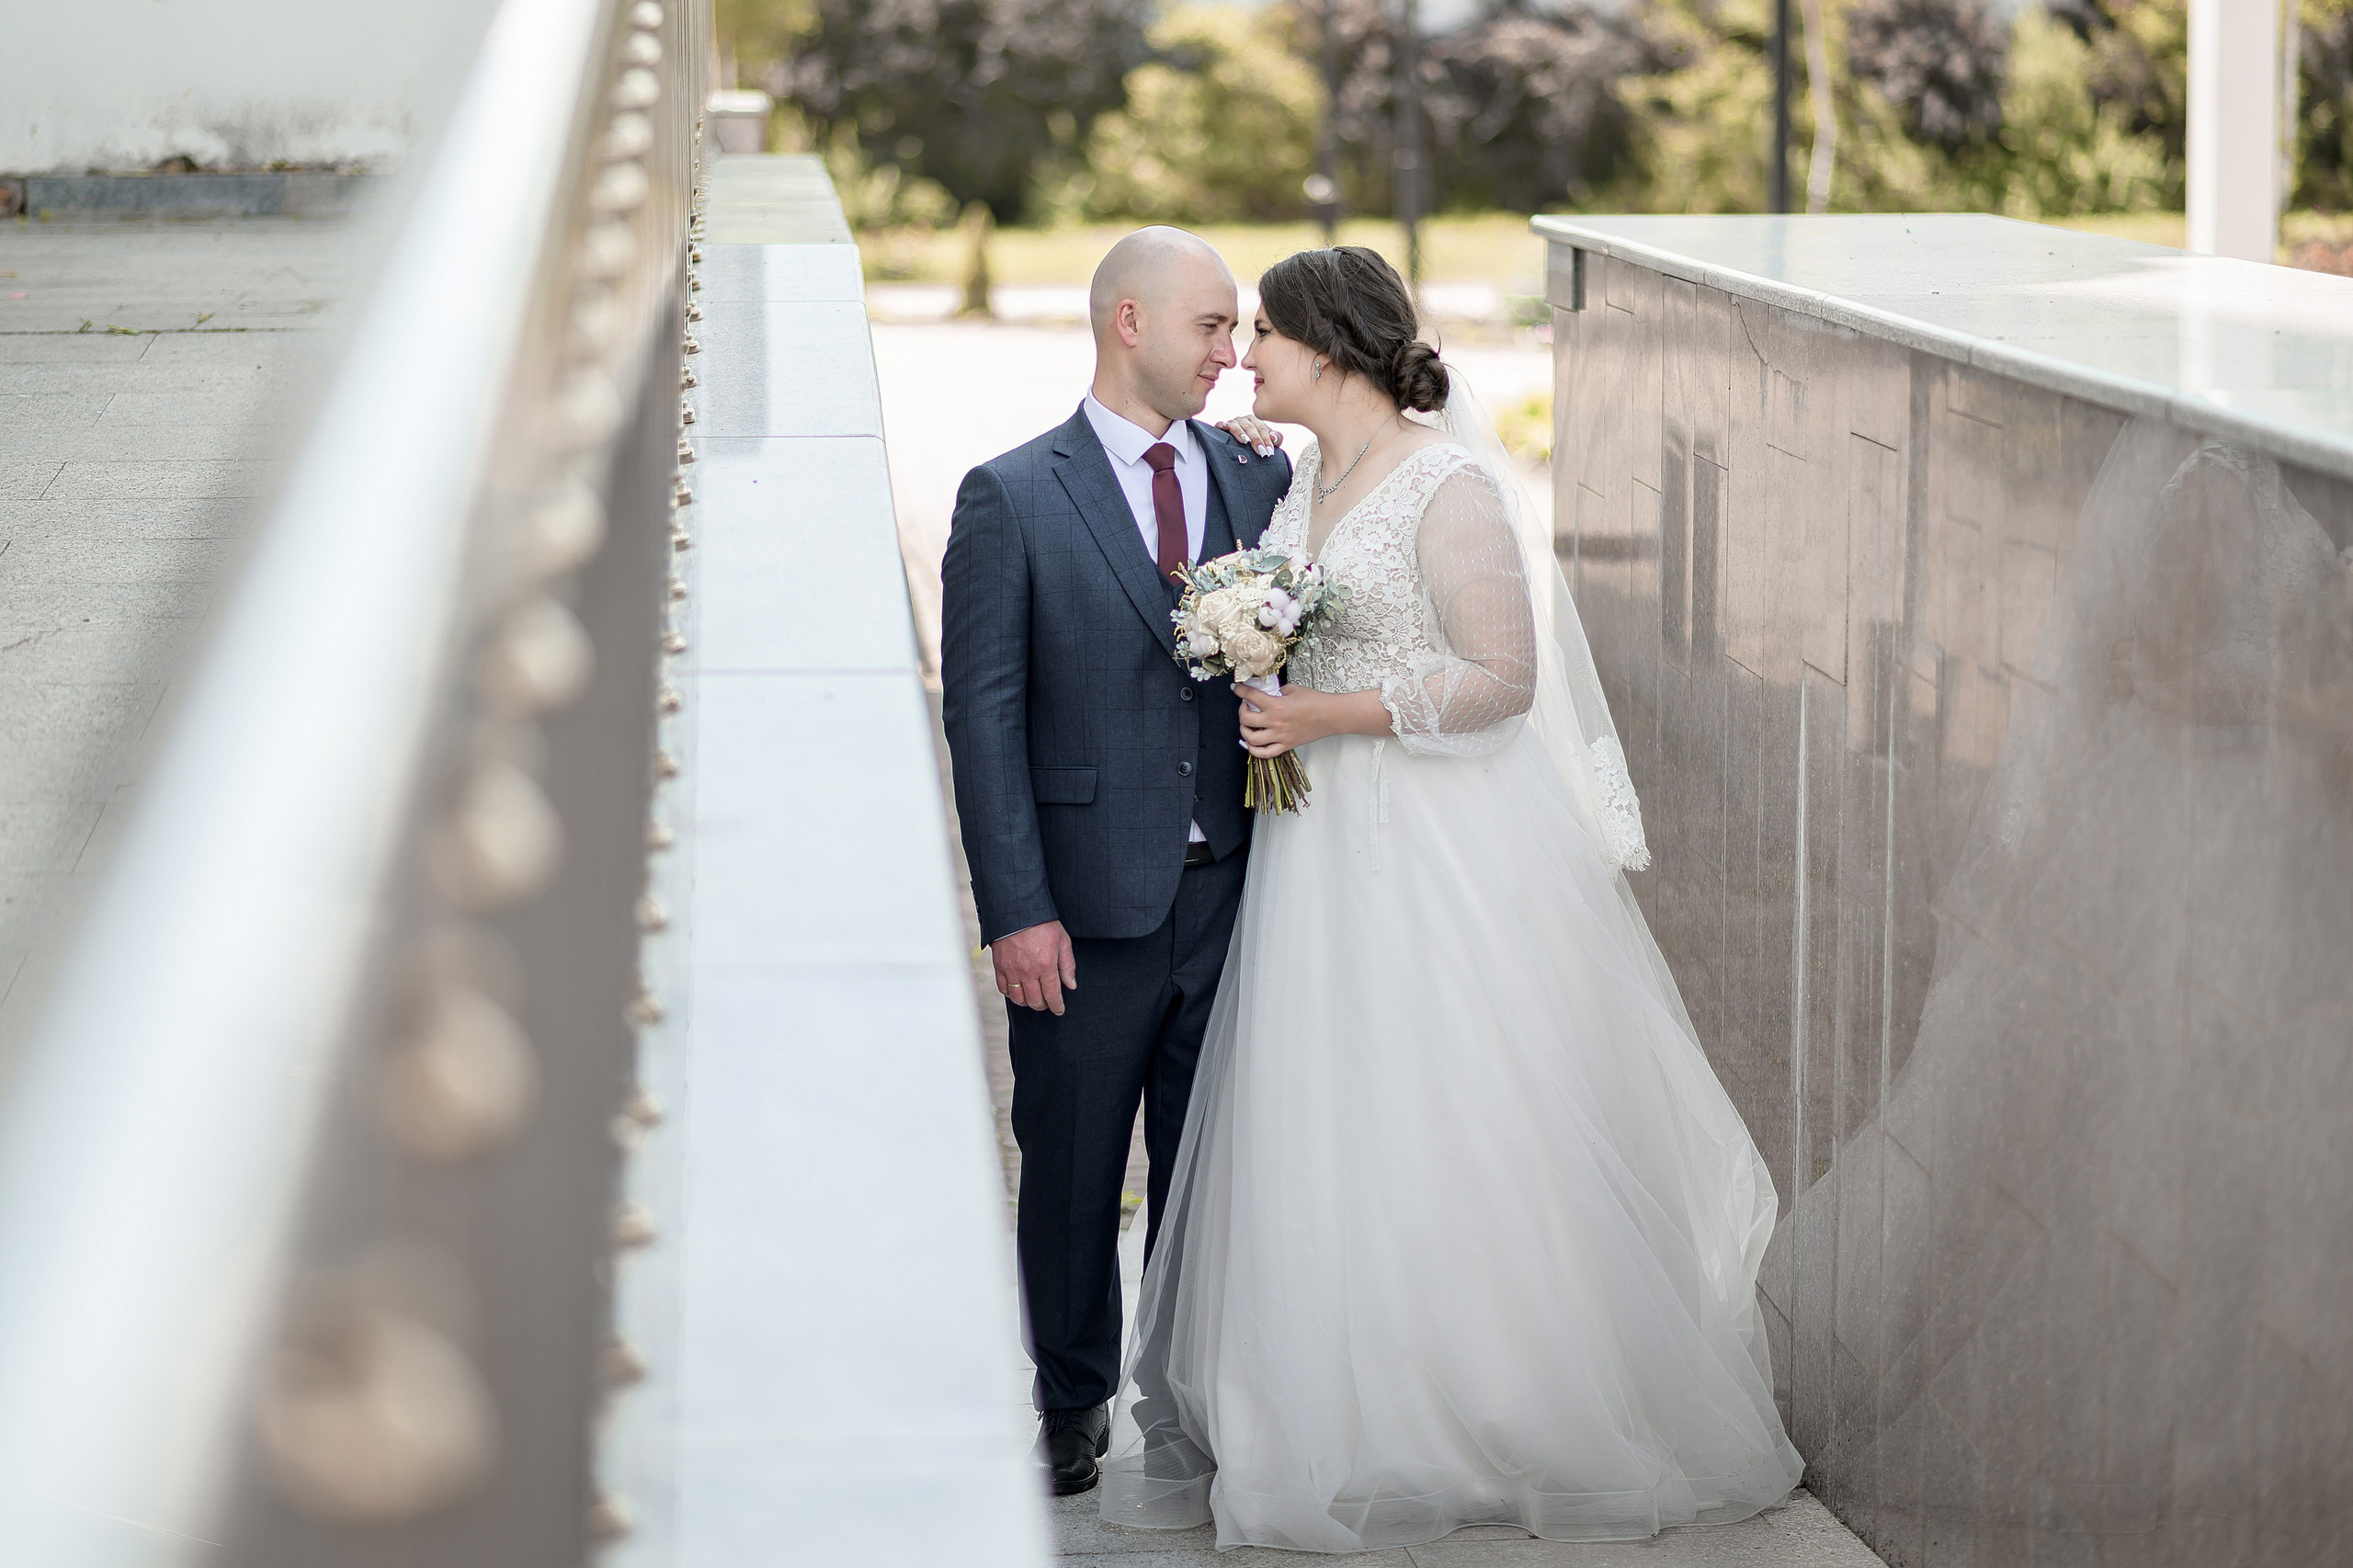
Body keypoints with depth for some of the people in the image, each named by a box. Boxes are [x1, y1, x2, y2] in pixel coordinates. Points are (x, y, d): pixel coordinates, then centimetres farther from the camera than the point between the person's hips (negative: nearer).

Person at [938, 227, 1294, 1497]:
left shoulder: (1261, 479, 8)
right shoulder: (1012, 498, -3)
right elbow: (983, 715, -6)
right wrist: (1015, 909, -12)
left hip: (1233, 894, 3)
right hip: (1088, 906, -3)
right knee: (1072, 1168, 8)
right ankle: (1070, 1403, 23)